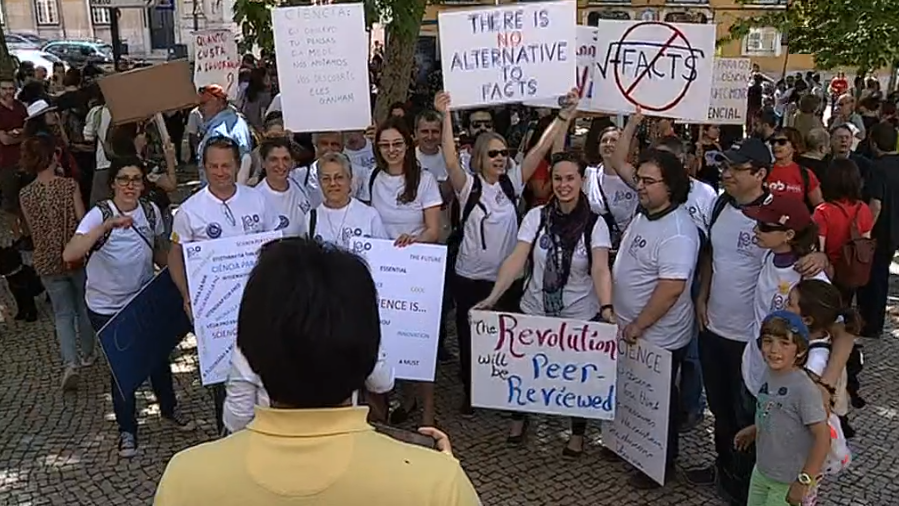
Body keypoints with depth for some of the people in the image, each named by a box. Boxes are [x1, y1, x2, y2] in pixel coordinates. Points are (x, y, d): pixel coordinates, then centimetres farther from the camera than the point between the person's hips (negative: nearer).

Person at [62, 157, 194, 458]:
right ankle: (127, 430, 29)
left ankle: (169, 409, 42)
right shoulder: (99, 214, -20)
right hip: (106, 307, -4)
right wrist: (107, 225, -42)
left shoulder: (151, 211, -6)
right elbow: (69, 255, -34)